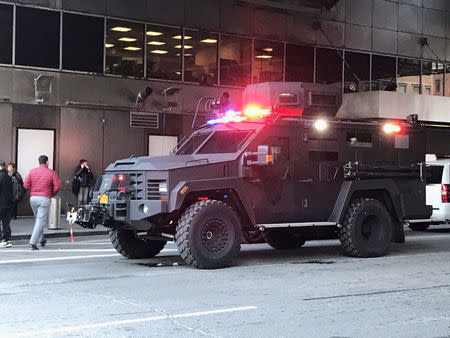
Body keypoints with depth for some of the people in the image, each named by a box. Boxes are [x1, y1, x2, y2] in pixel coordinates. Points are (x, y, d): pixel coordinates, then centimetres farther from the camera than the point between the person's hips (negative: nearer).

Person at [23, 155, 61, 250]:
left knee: (38, 219, 21)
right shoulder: (51, 172, -1)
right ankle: (33, 243, -14)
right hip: (44, 199, -4)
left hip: (33, 198, 4)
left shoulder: (32, 171, 6)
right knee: (41, 221, -5)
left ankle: (41, 239, 29)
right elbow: (57, 186, -7)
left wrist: (33, 191, 14)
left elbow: (26, 185, -2)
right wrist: (52, 194, 10)